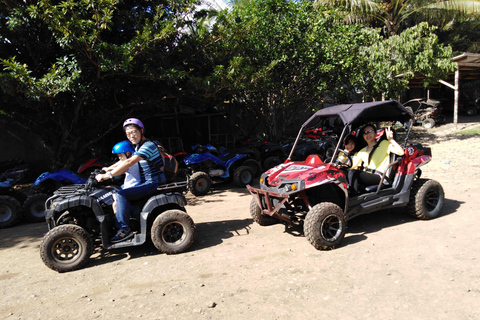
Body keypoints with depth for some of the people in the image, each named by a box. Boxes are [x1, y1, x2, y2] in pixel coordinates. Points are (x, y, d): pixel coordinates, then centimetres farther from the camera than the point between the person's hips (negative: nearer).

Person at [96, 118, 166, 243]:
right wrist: (109, 170, 9)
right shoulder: (138, 147, 14)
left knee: (121, 195, -21)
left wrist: (107, 175, -25)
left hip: (154, 184, -10)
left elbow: (129, 163, -26)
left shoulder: (148, 145, -17)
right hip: (146, 182, 10)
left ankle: (124, 229, -15)